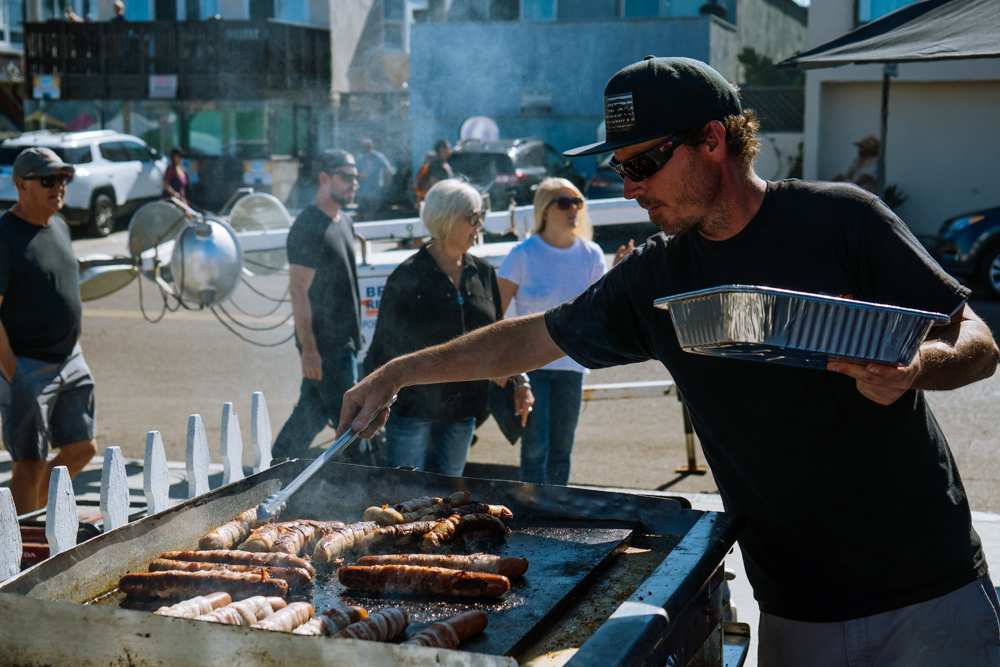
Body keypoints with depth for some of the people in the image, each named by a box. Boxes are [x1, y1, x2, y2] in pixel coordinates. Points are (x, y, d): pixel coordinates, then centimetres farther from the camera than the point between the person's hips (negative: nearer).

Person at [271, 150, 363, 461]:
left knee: (313, 411, 15)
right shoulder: (308, 227, -16)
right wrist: (309, 349, -21)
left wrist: (355, 332, 20)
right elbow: (298, 291, -18)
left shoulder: (344, 221, 13)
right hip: (324, 344, -9)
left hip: (343, 339, 9)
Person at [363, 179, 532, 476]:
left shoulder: (483, 274, 5)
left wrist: (518, 381, 5)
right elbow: (385, 342, -7)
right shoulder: (408, 276, -10)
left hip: (462, 408, 5)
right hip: (412, 407, -5)